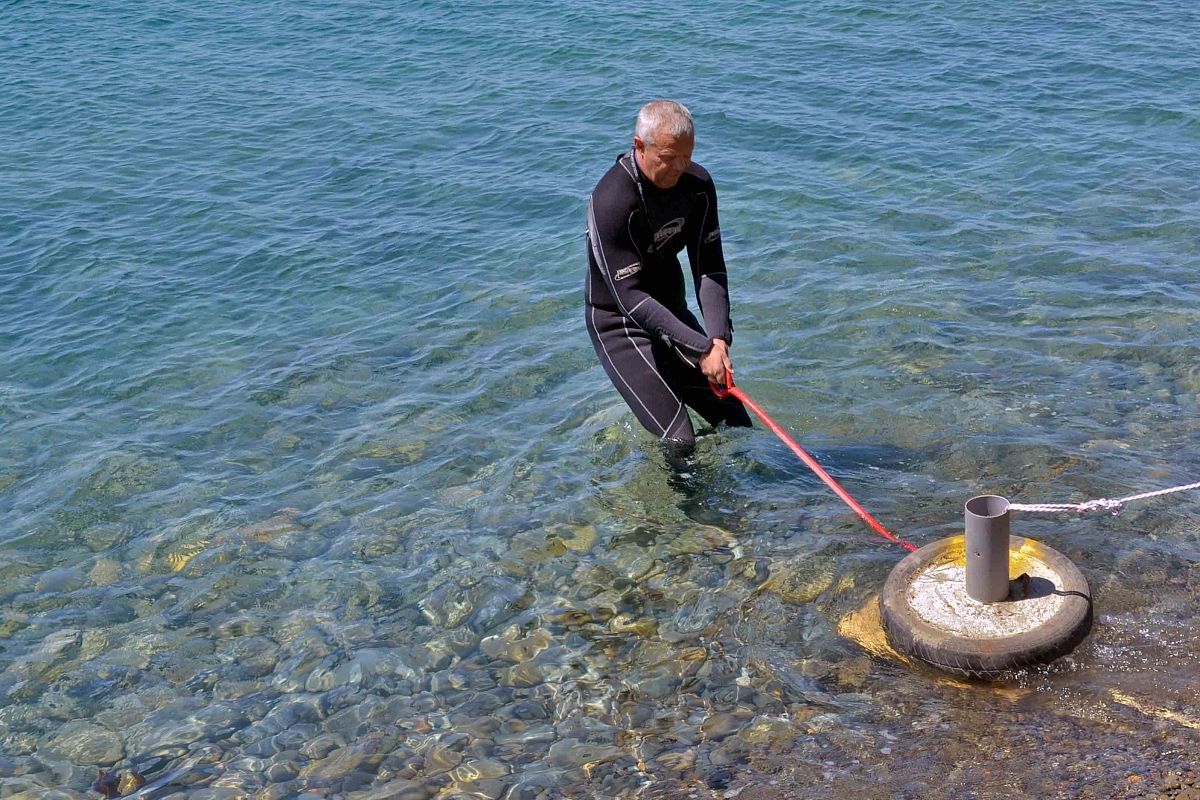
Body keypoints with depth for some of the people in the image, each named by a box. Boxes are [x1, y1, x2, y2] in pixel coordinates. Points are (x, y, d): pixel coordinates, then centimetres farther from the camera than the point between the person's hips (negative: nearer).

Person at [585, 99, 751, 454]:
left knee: (738, 427, 8)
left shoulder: (697, 185, -6)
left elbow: (710, 269, -9)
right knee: (678, 443, -16)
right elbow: (630, 298, -29)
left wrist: (718, 338, -25)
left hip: (672, 312, 7)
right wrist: (702, 349, -33)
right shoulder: (611, 201, -28)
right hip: (620, 324, -7)